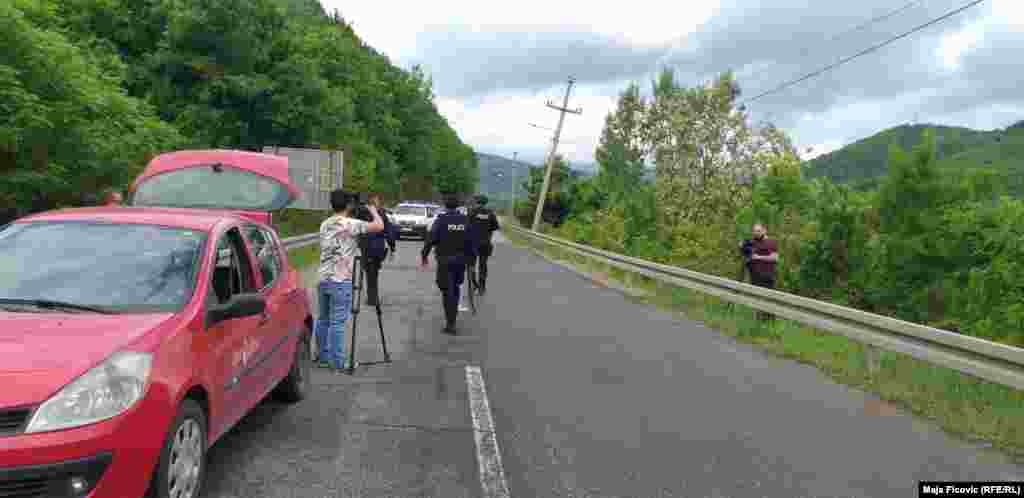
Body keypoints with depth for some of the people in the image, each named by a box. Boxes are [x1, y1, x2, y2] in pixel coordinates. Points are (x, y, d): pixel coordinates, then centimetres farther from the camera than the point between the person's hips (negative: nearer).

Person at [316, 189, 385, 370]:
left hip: (323, 279, 7)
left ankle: (323, 357, 22)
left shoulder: (325, 225, 12)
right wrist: (373, 211, 5)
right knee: (337, 322, -4)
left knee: (323, 320, 14)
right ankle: (337, 362, 1)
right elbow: (379, 226, -13)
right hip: (341, 281, -7)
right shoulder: (350, 224, -11)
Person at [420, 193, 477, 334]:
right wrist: (472, 257, 10)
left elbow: (430, 239, -12)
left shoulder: (441, 220, -9)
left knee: (448, 291, 0)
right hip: (461, 260, 4)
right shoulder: (465, 220, 2)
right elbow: (472, 241, 2)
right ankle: (452, 318, 30)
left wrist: (424, 256, -1)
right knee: (455, 289, 20)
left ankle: (450, 323, -3)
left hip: (445, 260, -4)